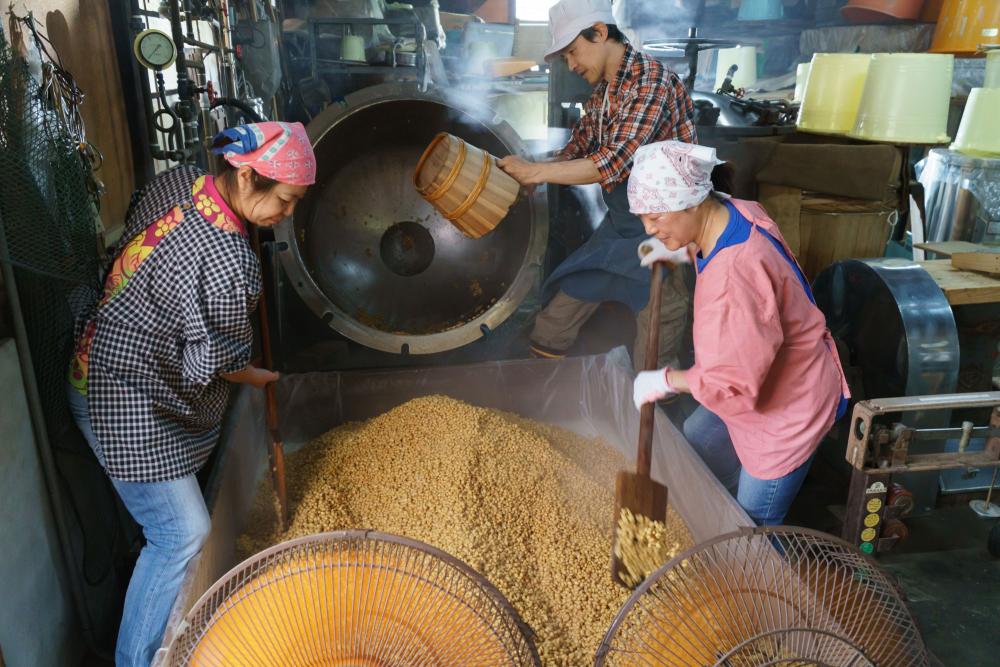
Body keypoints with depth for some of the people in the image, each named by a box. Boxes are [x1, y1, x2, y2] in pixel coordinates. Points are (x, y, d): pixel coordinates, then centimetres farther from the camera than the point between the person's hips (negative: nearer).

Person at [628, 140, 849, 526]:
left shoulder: (738, 269, -38)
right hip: (750, 389, 10)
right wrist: (684, 253, 7)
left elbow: (734, 378, -32)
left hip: (788, 405, -10)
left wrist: (665, 381, -19)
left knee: (753, 528, 3)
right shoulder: (729, 212, -8)